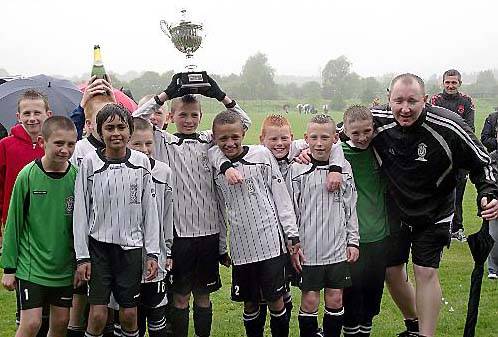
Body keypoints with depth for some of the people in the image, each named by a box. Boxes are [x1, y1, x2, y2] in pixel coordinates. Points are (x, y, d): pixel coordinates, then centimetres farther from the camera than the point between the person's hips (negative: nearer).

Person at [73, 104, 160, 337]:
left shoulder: (141, 162, 0)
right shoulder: (90, 162, -4)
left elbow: (150, 210, 4)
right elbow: (80, 212, -1)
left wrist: (152, 253, 1)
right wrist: (82, 256, -3)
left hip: (131, 247, 1)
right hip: (98, 247, -1)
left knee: (129, 313, 6)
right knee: (97, 314, -4)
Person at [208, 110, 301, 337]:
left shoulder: (261, 154, -4)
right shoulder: (214, 163, 4)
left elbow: (281, 195, -1)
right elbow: (220, 207, 11)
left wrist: (292, 234, -2)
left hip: (270, 241, -2)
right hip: (240, 247, 3)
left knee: (276, 301, 3)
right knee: (250, 304, 10)